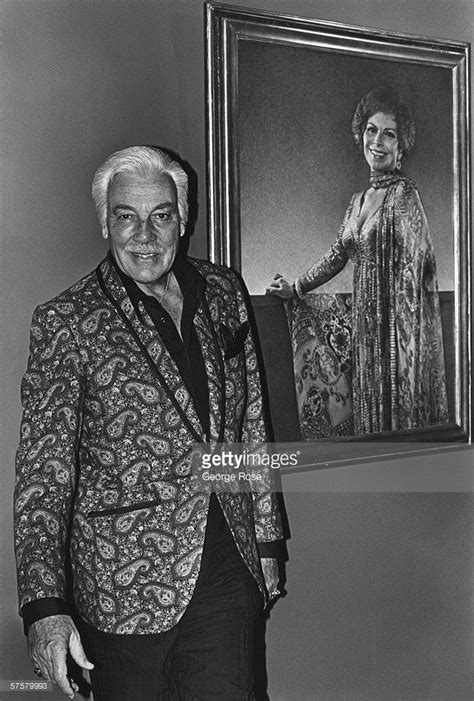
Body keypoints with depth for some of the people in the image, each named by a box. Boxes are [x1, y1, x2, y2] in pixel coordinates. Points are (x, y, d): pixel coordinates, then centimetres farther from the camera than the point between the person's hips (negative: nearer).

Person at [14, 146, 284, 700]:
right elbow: (43, 472, -12)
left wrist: (266, 541, 16)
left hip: (228, 572, 4)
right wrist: (44, 606, -21)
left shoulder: (222, 293, 7)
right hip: (126, 586, -3)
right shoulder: (66, 322, -9)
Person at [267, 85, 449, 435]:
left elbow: (411, 271, -15)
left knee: (403, 410, -2)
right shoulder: (359, 200, 14)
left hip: (400, 321, -8)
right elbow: (338, 254, 23)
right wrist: (296, 289, 27)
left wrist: (405, 343, -19)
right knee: (372, 411, 11)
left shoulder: (404, 193, -10)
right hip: (367, 321, 8)